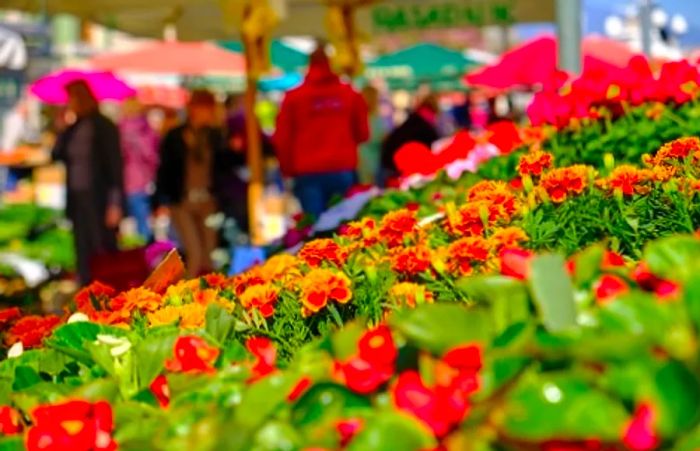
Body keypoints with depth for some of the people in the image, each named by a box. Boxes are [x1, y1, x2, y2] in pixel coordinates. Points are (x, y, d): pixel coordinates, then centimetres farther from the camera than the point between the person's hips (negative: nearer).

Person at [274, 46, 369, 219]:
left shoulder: (293, 97, 3)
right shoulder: (351, 94, 6)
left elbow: (281, 139, 2)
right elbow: (362, 133, 12)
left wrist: (288, 169, 15)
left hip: (308, 173, -1)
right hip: (344, 170, 1)